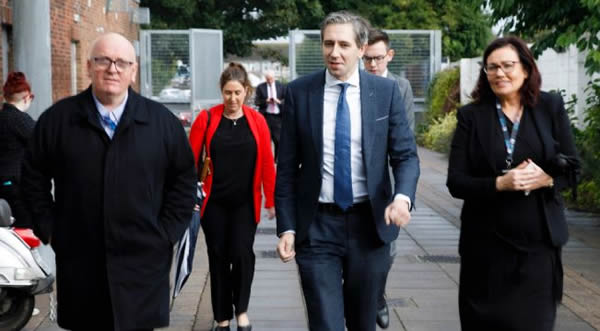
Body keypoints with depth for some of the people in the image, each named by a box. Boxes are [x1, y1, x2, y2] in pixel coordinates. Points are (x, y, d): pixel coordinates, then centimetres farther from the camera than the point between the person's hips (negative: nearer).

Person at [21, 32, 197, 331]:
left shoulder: (162, 121, 2)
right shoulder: (57, 119, 3)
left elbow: (184, 180, 7)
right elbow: (34, 178, 10)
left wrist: (168, 233, 1)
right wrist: (48, 230, 4)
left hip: (143, 264, 0)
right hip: (79, 264, 1)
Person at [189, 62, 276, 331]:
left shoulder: (257, 120, -1)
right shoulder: (207, 119, -4)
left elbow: (267, 163, -1)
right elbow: (190, 159, -4)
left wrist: (271, 200, -1)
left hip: (245, 203, 0)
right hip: (214, 202, 0)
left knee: (242, 255, -7)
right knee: (218, 258, 8)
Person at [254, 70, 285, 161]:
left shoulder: (281, 86, 7)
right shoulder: (260, 87, 5)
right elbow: (257, 101, 2)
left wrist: (279, 101, -13)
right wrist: (266, 101, -15)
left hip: (278, 116, 1)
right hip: (266, 115, -1)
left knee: (278, 139, 1)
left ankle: (278, 159, 13)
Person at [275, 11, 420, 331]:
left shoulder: (386, 90, -1)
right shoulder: (299, 91, -2)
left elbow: (406, 155, -1)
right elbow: (287, 167, 1)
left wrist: (402, 196, -21)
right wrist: (287, 227, -3)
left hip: (370, 224, 1)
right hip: (317, 227, -1)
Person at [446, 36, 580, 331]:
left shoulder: (551, 107, 2)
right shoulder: (470, 116, -1)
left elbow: (571, 166, 5)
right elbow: (456, 182, -5)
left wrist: (547, 178, -17)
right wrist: (500, 184, -21)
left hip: (539, 240, 1)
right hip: (487, 243, 0)